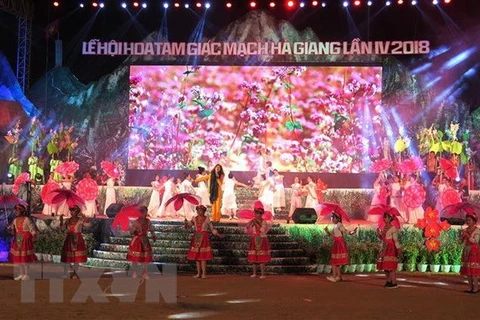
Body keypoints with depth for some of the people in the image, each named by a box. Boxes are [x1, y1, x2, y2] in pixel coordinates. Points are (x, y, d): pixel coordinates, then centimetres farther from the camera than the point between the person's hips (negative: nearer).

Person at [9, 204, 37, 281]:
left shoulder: (26, 219, -11)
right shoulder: (15, 220, 9)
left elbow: (32, 229, -10)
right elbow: (13, 231, 13)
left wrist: (33, 237, -15)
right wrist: (10, 229, -7)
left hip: (25, 241, -7)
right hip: (17, 241, 7)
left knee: (25, 258, -4)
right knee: (18, 258, 9)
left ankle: (26, 275, 4)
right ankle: (21, 274, 19)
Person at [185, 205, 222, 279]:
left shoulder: (206, 219, -1)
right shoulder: (194, 219, 7)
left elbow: (212, 228, 4)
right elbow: (188, 226, -1)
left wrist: (217, 234, -6)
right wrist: (186, 222, -21)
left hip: (204, 238, -4)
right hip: (196, 238, 4)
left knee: (203, 256, -7)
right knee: (196, 256, 5)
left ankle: (204, 273, -3)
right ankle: (198, 273, 12)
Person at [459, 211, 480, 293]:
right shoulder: (465, 230, 10)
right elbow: (460, 241, 8)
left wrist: (467, 235, -19)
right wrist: (461, 235, -10)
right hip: (466, 251, 6)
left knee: (473, 271, -9)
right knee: (467, 270, 6)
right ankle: (470, 287, 12)